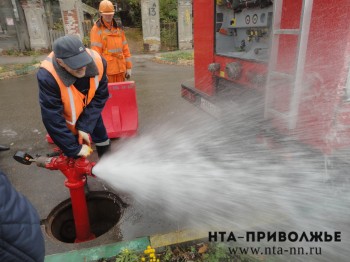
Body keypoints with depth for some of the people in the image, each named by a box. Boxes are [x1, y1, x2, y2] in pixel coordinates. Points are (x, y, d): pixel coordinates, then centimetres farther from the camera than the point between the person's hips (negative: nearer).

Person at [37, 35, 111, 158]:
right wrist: (74, 149, -27)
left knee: (104, 145, 21)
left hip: (91, 114, 4)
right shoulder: (47, 77, -38)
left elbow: (100, 96, -18)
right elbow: (52, 119, -32)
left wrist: (85, 127, -23)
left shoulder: (97, 61, -29)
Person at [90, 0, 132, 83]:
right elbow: (96, 52, -12)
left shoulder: (118, 28, 12)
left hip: (120, 69, 5)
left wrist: (128, 67, 7)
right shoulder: (96, 29, -5)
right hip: (106, 70, -5)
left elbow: (125, 49, 11)